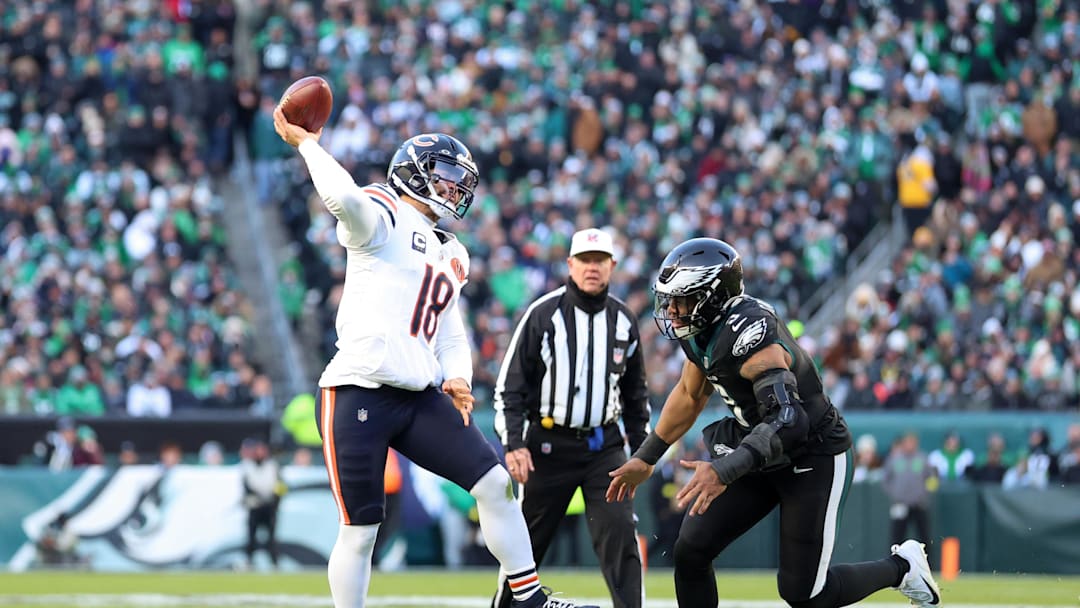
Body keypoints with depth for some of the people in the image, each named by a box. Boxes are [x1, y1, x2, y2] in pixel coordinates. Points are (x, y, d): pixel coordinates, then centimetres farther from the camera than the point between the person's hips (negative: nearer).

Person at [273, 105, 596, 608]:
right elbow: (343, 198, -29)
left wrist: (457, 379, 8)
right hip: (358, 395, -8)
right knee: (359, 530, -4)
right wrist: (308, 144, -16)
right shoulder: (382, 215, -4)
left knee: (495, 484, 0)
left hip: (419, 398, 8)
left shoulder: (450, 254, 22)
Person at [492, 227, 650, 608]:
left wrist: (642, 447, 15)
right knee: (527, 539, 4)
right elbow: (510, 385, -5)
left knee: (620, 532, -12)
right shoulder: (542, 315, -6)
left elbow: (635, 391, 18)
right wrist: (513, 443, -14)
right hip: (549, 444, -2)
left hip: (604, 445, 2)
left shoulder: (623, 320, 7)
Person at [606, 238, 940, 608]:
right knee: (690, 551, -4)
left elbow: (788, 420, -41)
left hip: (814, 459, -8)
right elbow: (689, 396, 16)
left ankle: (900, 567, 19)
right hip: (763, 455, 8)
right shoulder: (701, 330, -3)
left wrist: (724, 472, -50)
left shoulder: (750, 334, -31)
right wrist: (645, 458, 18)